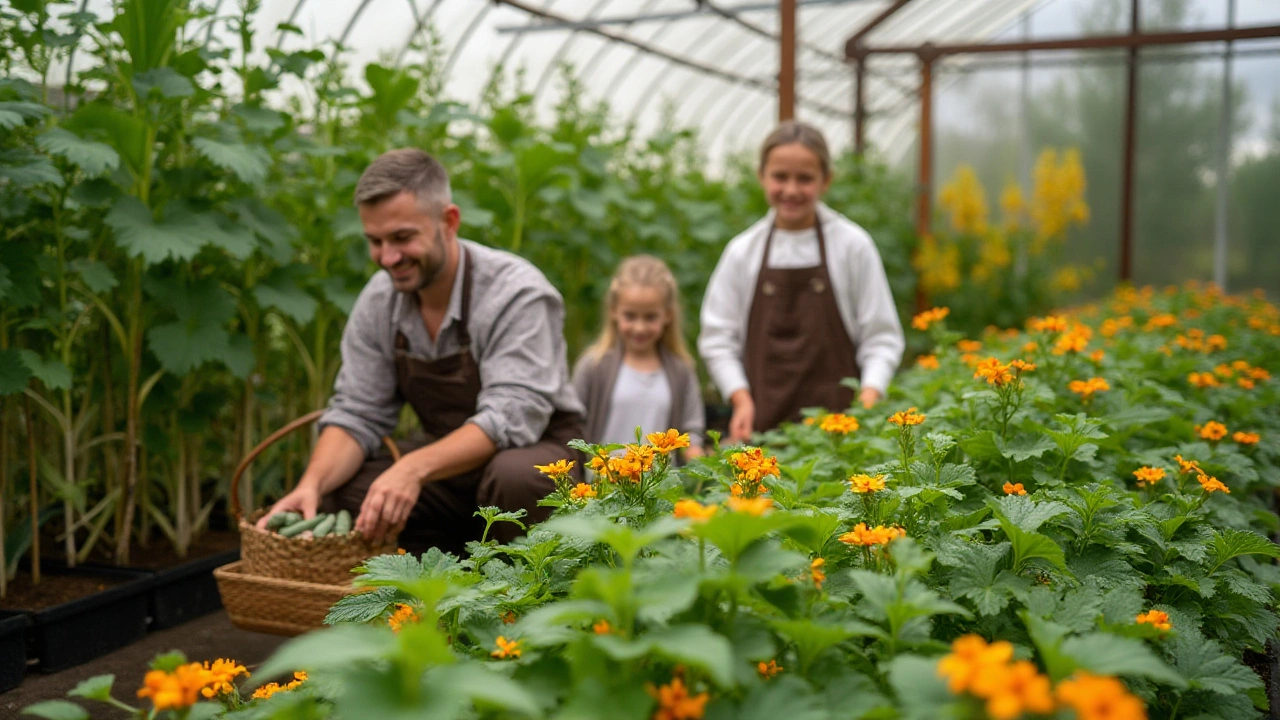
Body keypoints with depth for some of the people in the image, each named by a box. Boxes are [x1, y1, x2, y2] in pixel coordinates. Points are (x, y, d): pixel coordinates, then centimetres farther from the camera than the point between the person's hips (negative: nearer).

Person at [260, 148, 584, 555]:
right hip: (449, 466, 6)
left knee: (513, 476, -38)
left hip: (538, 451, -5)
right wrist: (311, 485, -23)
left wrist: (414, 468, -43)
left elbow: (510, 418, -30)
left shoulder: (516, 294, -21)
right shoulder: (378, 301, -3)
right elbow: (357, 415, -2)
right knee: (340, 488, -14)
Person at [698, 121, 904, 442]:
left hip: (837, 417, -1)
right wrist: (742, 399, -5)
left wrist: (868, 399, -12)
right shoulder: (742, 251, 5)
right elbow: (717, 338, 7)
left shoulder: (852, 245, 1)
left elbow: (881, 337, 2)